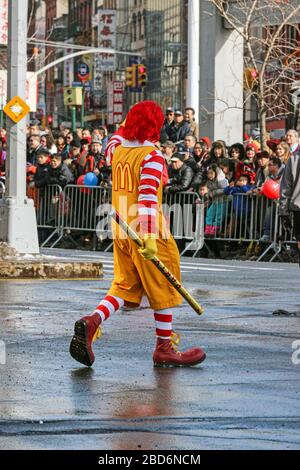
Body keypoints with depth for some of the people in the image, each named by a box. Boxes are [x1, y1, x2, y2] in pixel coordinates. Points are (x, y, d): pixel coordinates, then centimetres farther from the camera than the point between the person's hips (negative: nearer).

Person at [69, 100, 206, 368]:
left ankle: (91, 322, -11)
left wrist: (125, 126, 41)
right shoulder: (152, 156, -14)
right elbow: (147, 196, -23)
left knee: (124, 287, 12)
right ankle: (164, 349, 11)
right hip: (145, 232, -7)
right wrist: (149, 235, -27)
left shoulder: (118, 150, 6)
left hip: (121, 232, 7)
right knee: (164, 289, 5)